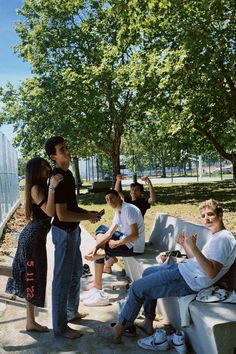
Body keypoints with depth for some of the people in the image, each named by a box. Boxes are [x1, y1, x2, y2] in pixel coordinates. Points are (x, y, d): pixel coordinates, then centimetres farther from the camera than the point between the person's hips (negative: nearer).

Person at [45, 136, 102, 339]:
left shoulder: (67, 174, 8)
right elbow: (62, 215, -25)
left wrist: (88, 212, 7)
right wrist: (87, 217, -15)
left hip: (72, 230, 10)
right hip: (64, 232, -10)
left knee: (76, 271, 22)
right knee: (63, 278, 2)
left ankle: (72, 312, 40)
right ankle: (60, 326, 17)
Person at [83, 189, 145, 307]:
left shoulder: (128, 209, -21)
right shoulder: (118, 211, 7)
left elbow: (135, 235, -26)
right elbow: (110, 232, 0)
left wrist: (117, 243, -19)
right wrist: (96, 246, -12)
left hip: (133, 247, -10)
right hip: (125, 238, 10)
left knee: (100, 253, -9)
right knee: (101, 229, 16)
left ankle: (97, 288, -2)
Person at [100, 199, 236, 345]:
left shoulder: (223, 238, -17)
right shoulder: (216, 236, 15)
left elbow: (211, 272, -28)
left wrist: (194, 248, -33)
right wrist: (185, 244, 9)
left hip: (187, 280, -11)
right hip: (184, 268, 11)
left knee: (137, 288, -6)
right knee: (148, 272, 26)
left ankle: (118, 330, 10)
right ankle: (148, 322, 25)